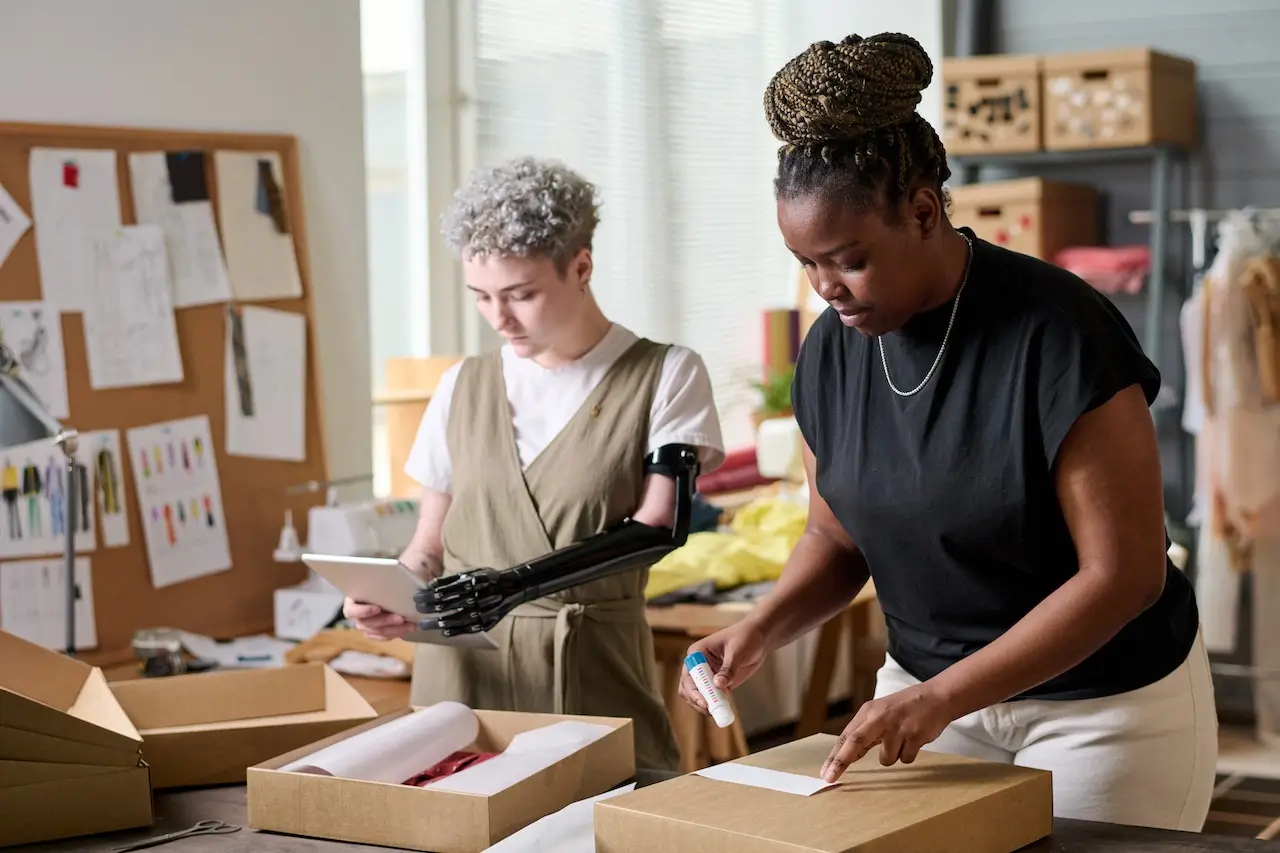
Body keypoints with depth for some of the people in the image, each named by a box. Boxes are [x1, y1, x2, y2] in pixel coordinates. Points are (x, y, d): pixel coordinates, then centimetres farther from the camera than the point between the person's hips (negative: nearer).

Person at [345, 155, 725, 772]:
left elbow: (656, 529, -12)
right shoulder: (465, 386, 10)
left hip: (595, 676, -3)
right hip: (463, 671, 3)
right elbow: (430, 546, 13)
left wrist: (518, 579, -27)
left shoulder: (666, 376, 0)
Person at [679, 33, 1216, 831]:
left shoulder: (1056, 334, -23)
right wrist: (761, 631, -12)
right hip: (930, 687, 5)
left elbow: (1124, 572, -23)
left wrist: (941, 698, -27)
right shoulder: (832, 350, -5)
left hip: (1101, 703, -4)